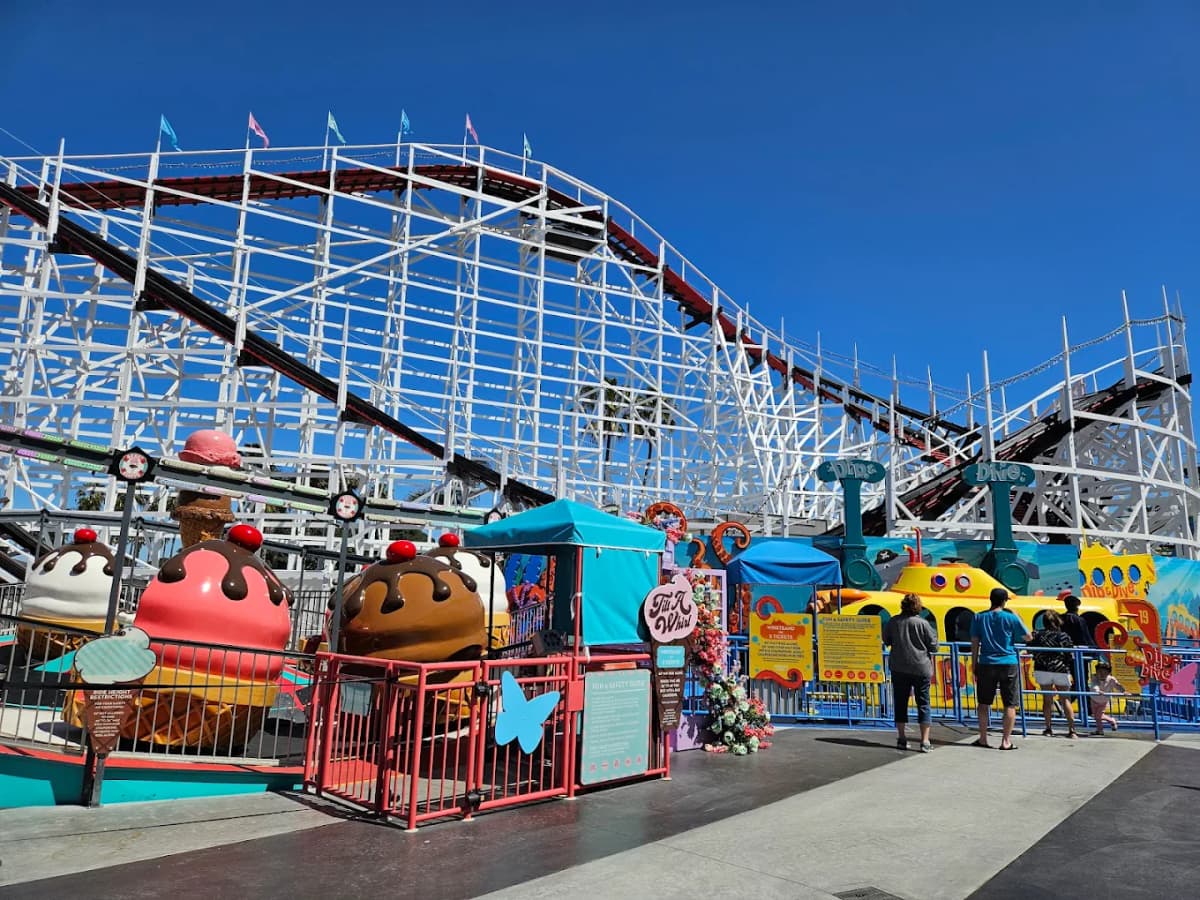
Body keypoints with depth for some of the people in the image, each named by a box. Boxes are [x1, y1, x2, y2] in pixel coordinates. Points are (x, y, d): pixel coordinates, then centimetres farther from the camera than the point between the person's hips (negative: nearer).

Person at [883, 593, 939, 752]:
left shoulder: (893, 622, -1)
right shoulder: (922, 623, -9)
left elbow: (886, 640, 12)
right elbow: (933, 645, -2)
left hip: (899, 668, 2)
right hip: (921, 668, -2)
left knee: (900, 703, 10)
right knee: (923, 703, 5)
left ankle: (901, 738, 13)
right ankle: (925, 741, 2)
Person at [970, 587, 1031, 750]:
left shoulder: (979, 618, 3)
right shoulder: (1011, 617, -3)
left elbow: (974, 643, 3)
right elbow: (1027, 637, 7)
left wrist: (974, 666, 9)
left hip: (986, 665, 2)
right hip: (1008, 664, -2)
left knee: (984, 703, 12)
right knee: (1010, 705, 5)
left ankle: (983, 739, 15)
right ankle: (1006, 741, 3)